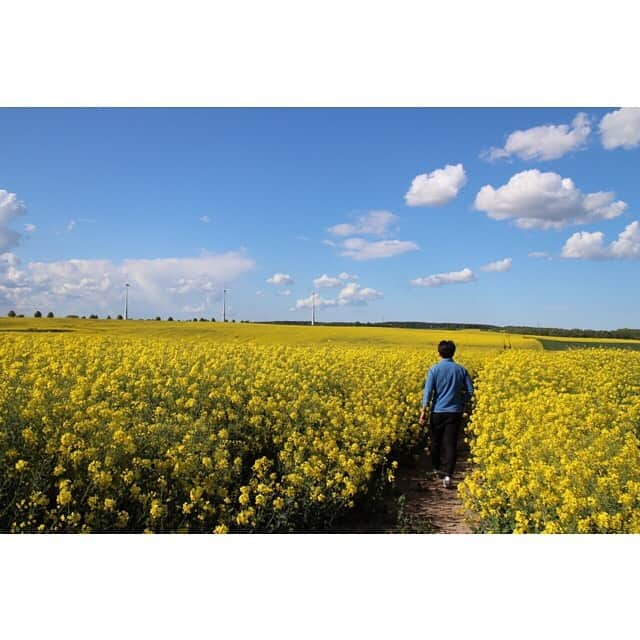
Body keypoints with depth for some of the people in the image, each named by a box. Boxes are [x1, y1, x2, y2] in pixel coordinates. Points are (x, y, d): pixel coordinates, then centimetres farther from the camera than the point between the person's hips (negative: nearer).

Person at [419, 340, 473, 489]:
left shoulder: (434, 369, -6)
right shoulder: (461, 369, 1)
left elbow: (428, 391, -14)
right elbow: (470, 391, 3)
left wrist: (423, 410, -14)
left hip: (438, 411, -1)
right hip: (454, 412, 1)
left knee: (435, 441, 17)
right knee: (451, 444, -1)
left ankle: (436, 469, 33)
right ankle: (448, 475, -11)